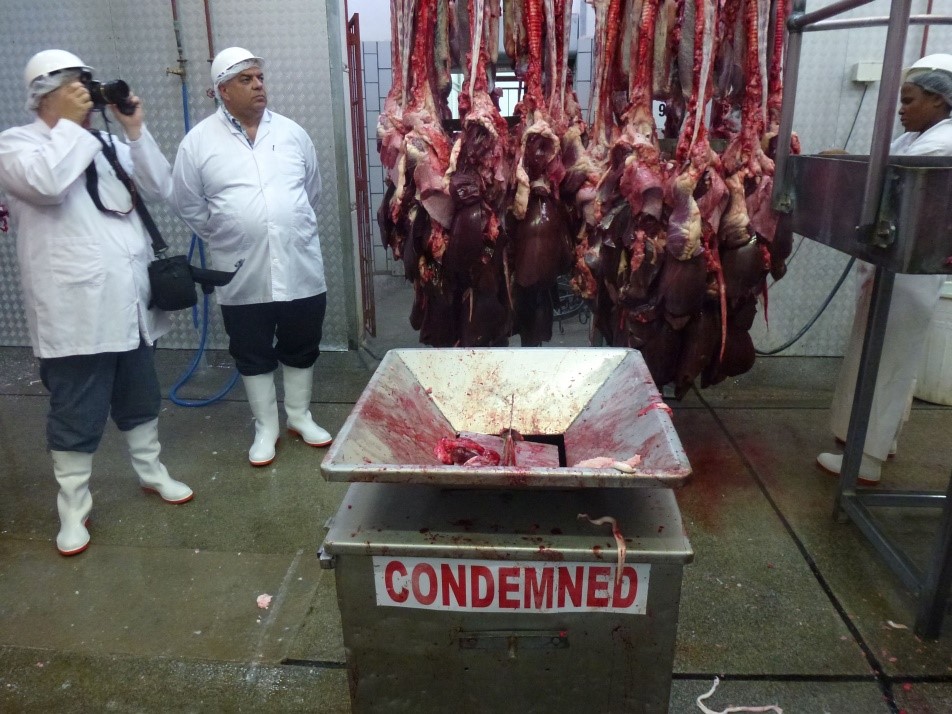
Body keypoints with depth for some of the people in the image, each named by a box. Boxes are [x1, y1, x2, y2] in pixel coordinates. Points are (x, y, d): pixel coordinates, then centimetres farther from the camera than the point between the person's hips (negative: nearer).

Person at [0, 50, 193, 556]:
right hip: (75, 311, -6)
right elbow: (47, 183, -24)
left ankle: (151, 472, 38)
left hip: (131, 301, 6)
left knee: (140, 400, 20)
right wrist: (70, 124, -13)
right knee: (77, 417, 4)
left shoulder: (106, 145, 14)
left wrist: (135, 130, -2)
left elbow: (161, 188, 6)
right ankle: (73, 508, 20)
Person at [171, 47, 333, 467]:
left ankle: (300, 417, 33)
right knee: (253, 355, 10)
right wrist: (225, 237, 6)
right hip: (243, 275, -1)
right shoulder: (199, 142, -3)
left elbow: (312, 189, 15)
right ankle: (265, 428, 27)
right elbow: (188, 204, 5)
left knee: (301, 349, 14)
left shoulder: (290, 132, 4)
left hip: (300, 267, 2)